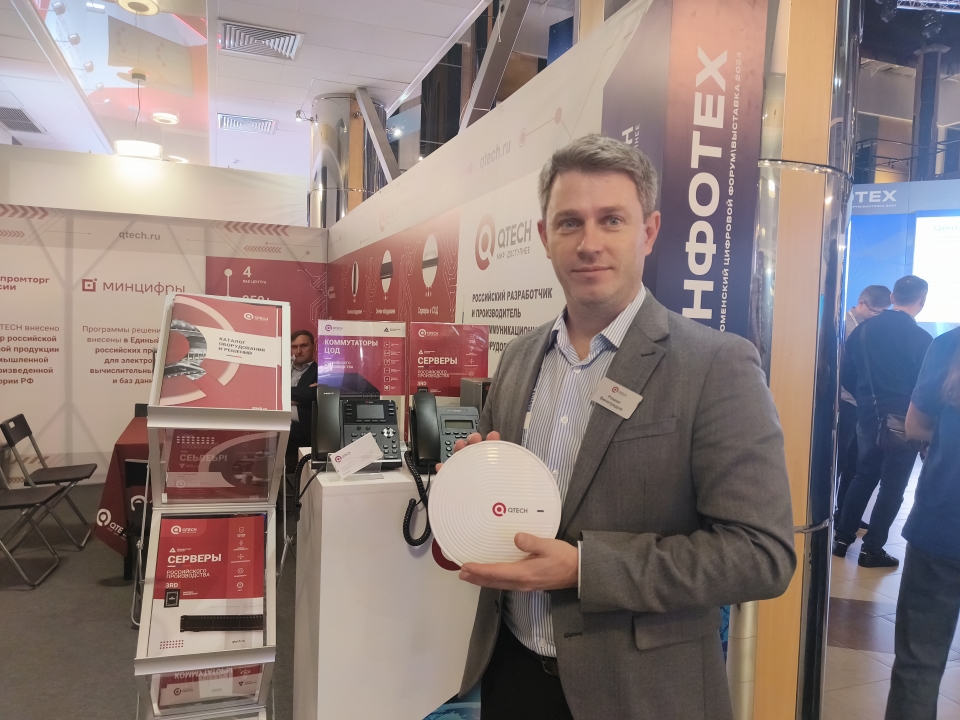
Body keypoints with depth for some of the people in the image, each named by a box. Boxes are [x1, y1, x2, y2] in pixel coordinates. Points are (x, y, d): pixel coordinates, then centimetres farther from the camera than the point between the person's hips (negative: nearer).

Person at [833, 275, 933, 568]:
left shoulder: (863, 328, 0)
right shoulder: (921, 338, -13)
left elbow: (846, 375, 5)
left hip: (868, 417, 5)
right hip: (903, 422, -4)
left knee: (864, 477, 17)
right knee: (893, 486, 6)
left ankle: (842, 538, 19)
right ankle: (871, 549, 10)